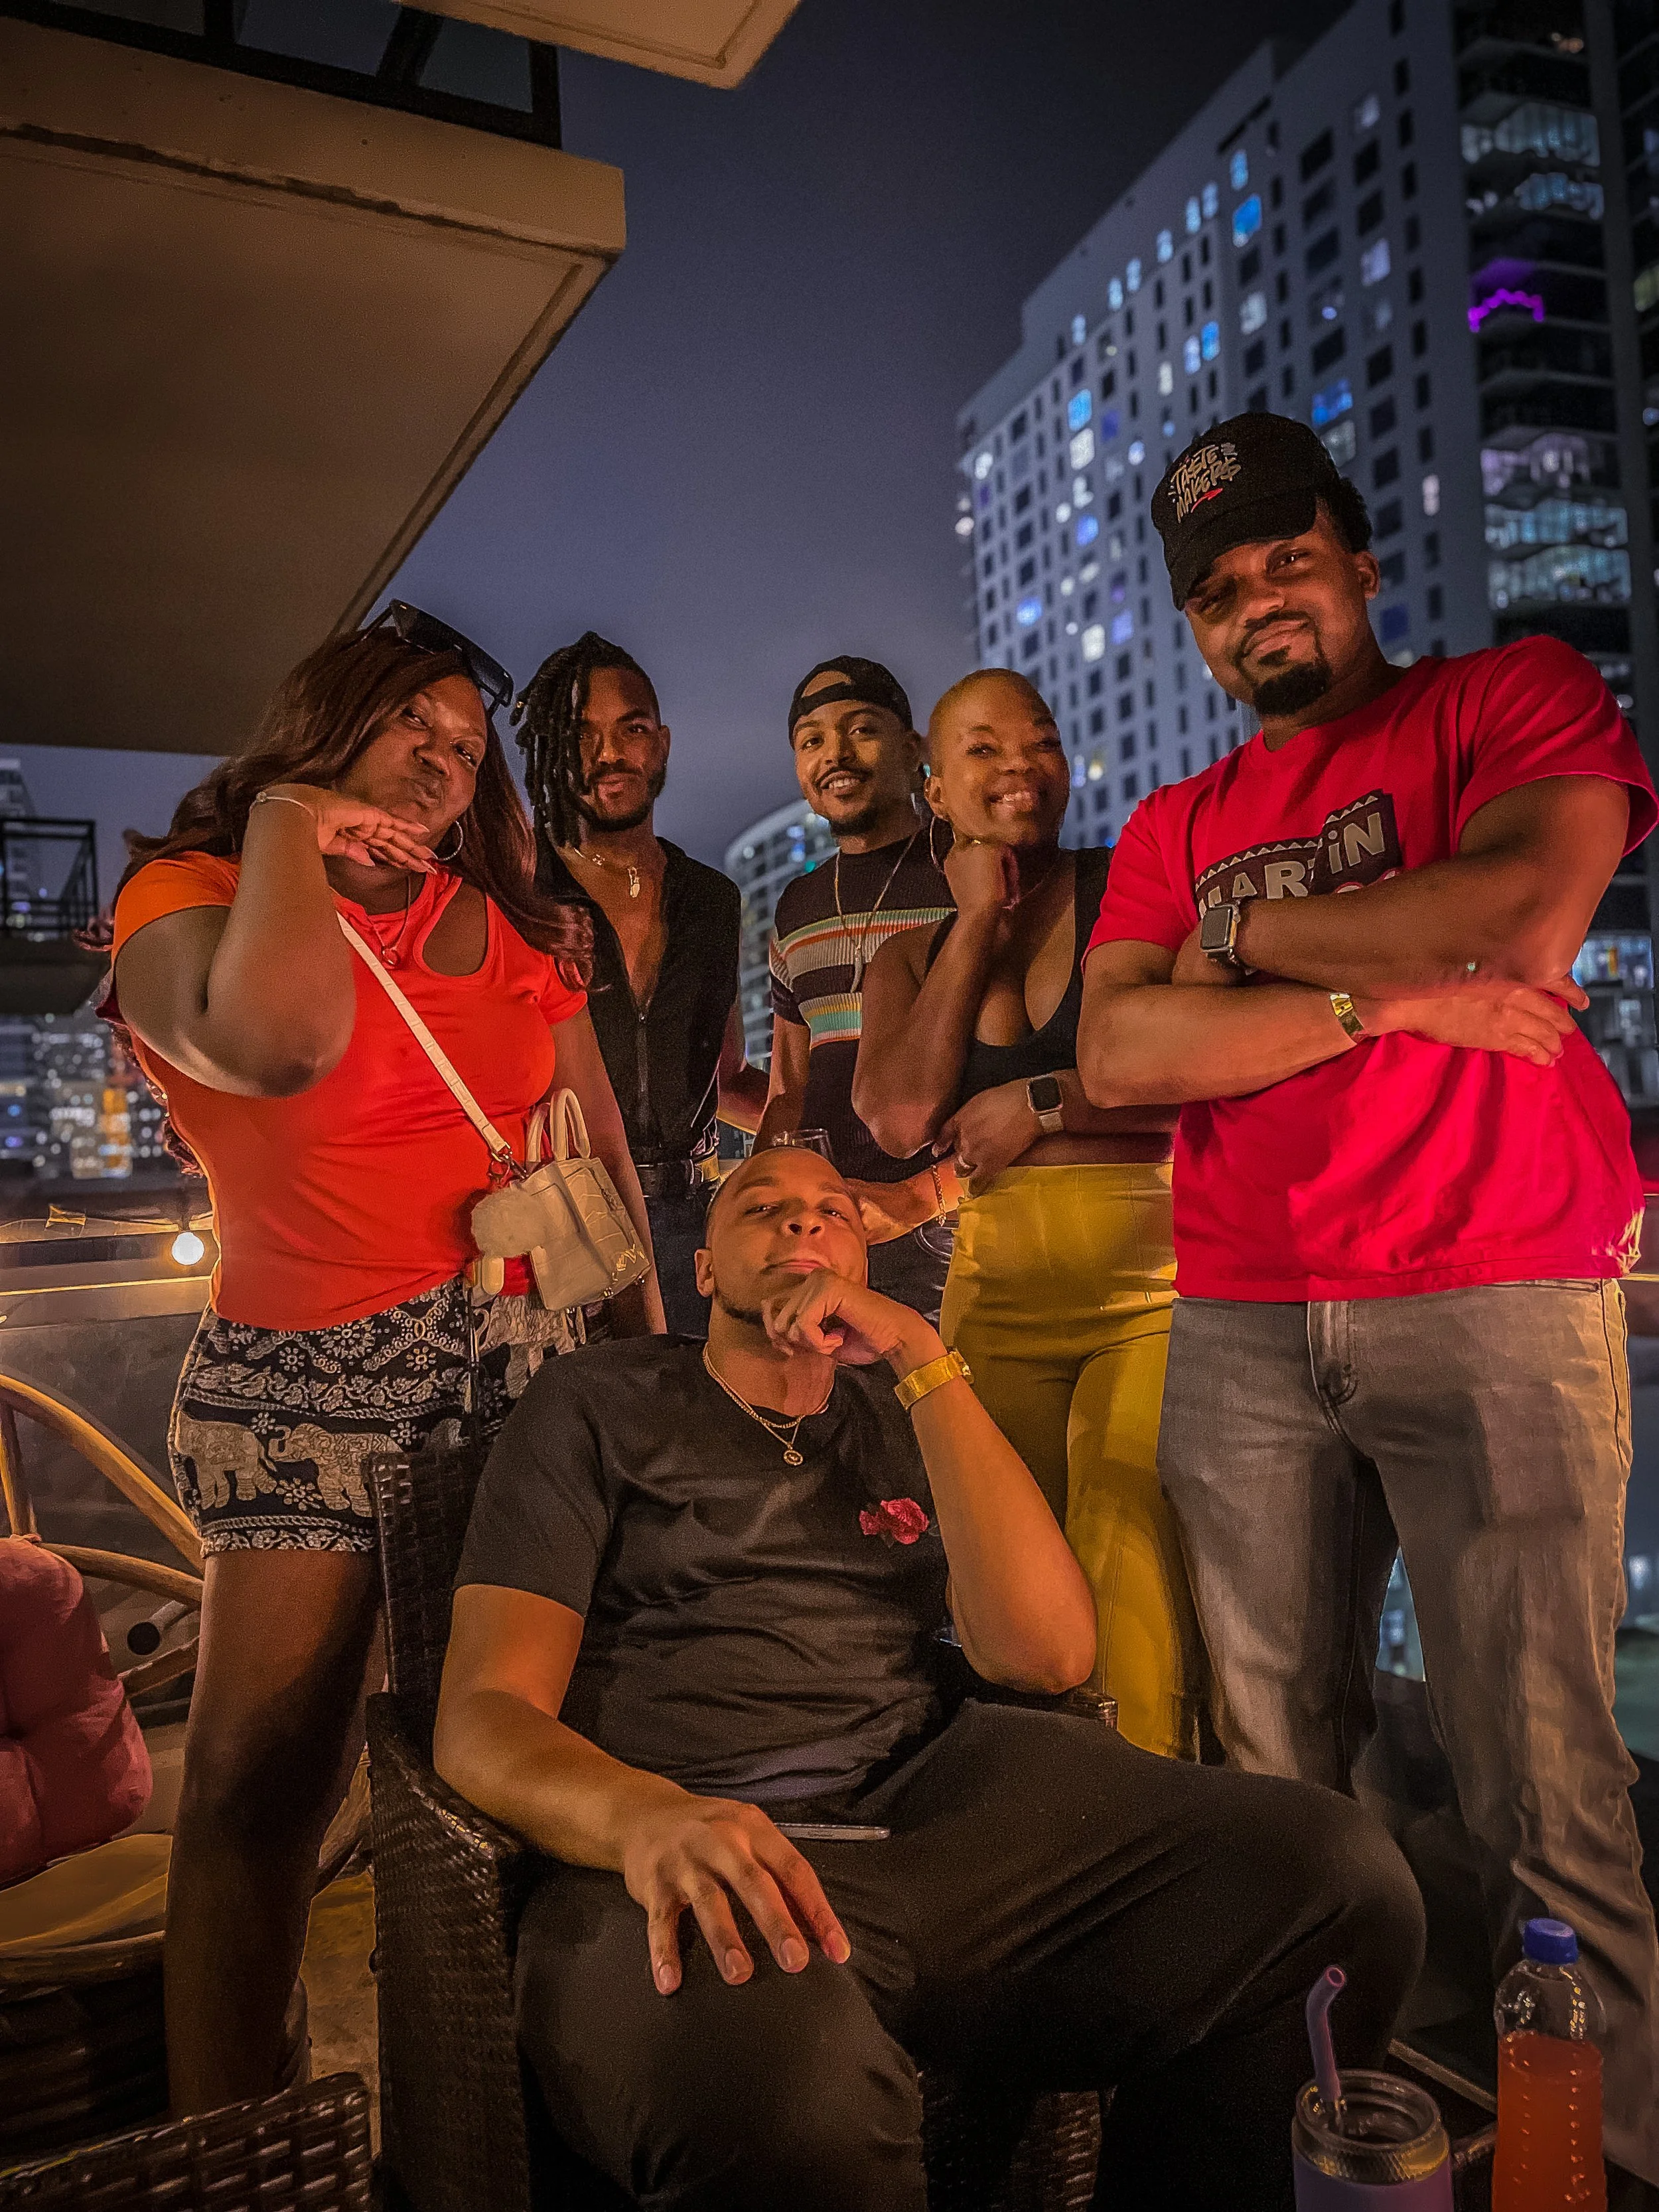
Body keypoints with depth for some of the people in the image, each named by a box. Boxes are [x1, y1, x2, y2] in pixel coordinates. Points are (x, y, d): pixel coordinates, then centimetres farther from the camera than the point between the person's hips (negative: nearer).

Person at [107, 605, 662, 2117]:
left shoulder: (509, 926, 16)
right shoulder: (186, 897, 2)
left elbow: (604, 1156, 15)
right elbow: (277, 1044, -23)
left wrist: (650, 1346, 8)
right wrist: (288, 826, -9)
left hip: (529, 1361, 3)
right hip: (310, 1372, -3)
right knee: (259, 1788, 0)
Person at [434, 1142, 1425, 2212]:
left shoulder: (910, 1418, 21)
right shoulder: (600, 1401, 12)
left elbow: (1046, 1652, 4)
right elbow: (485, 1711, 1)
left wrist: (923, 1358, -1)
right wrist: (643, 1816, -23)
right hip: (686, 1858, -4)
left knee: (1338, 1872, -20)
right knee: (785, 2094, -40)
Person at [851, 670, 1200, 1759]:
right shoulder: (911, 959, 15)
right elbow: (901, 1117, -4)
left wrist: (1043, 1102, -5)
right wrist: (977, 922, 1)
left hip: (1153, 1276, -3)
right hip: (996, 1291, 3)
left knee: (1137, 1595, -13)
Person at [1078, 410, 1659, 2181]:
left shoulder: (1516, 695, 9)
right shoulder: (1172, 827, 18)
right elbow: (1115, 1056, 2)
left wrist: (1252, 932, -1)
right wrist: (1388, 994, -7)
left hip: (1497, 1304, -3)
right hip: (1239, 1334, 4)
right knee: (1278, 1770, 8)